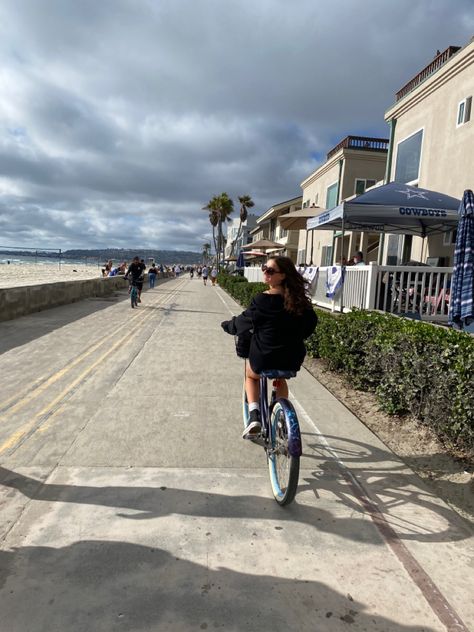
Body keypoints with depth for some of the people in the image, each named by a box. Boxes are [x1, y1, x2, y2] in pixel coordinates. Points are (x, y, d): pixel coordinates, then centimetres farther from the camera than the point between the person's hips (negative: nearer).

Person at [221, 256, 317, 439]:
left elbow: (243, 323, -3)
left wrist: (226, 325, 18)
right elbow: (311, 322, 10)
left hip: (264, 357, -4)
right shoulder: (298, 299, -3)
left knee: (251, 375, 30)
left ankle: (254, 416, 10)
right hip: (292, 358, 4)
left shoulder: (261, 300, -16)